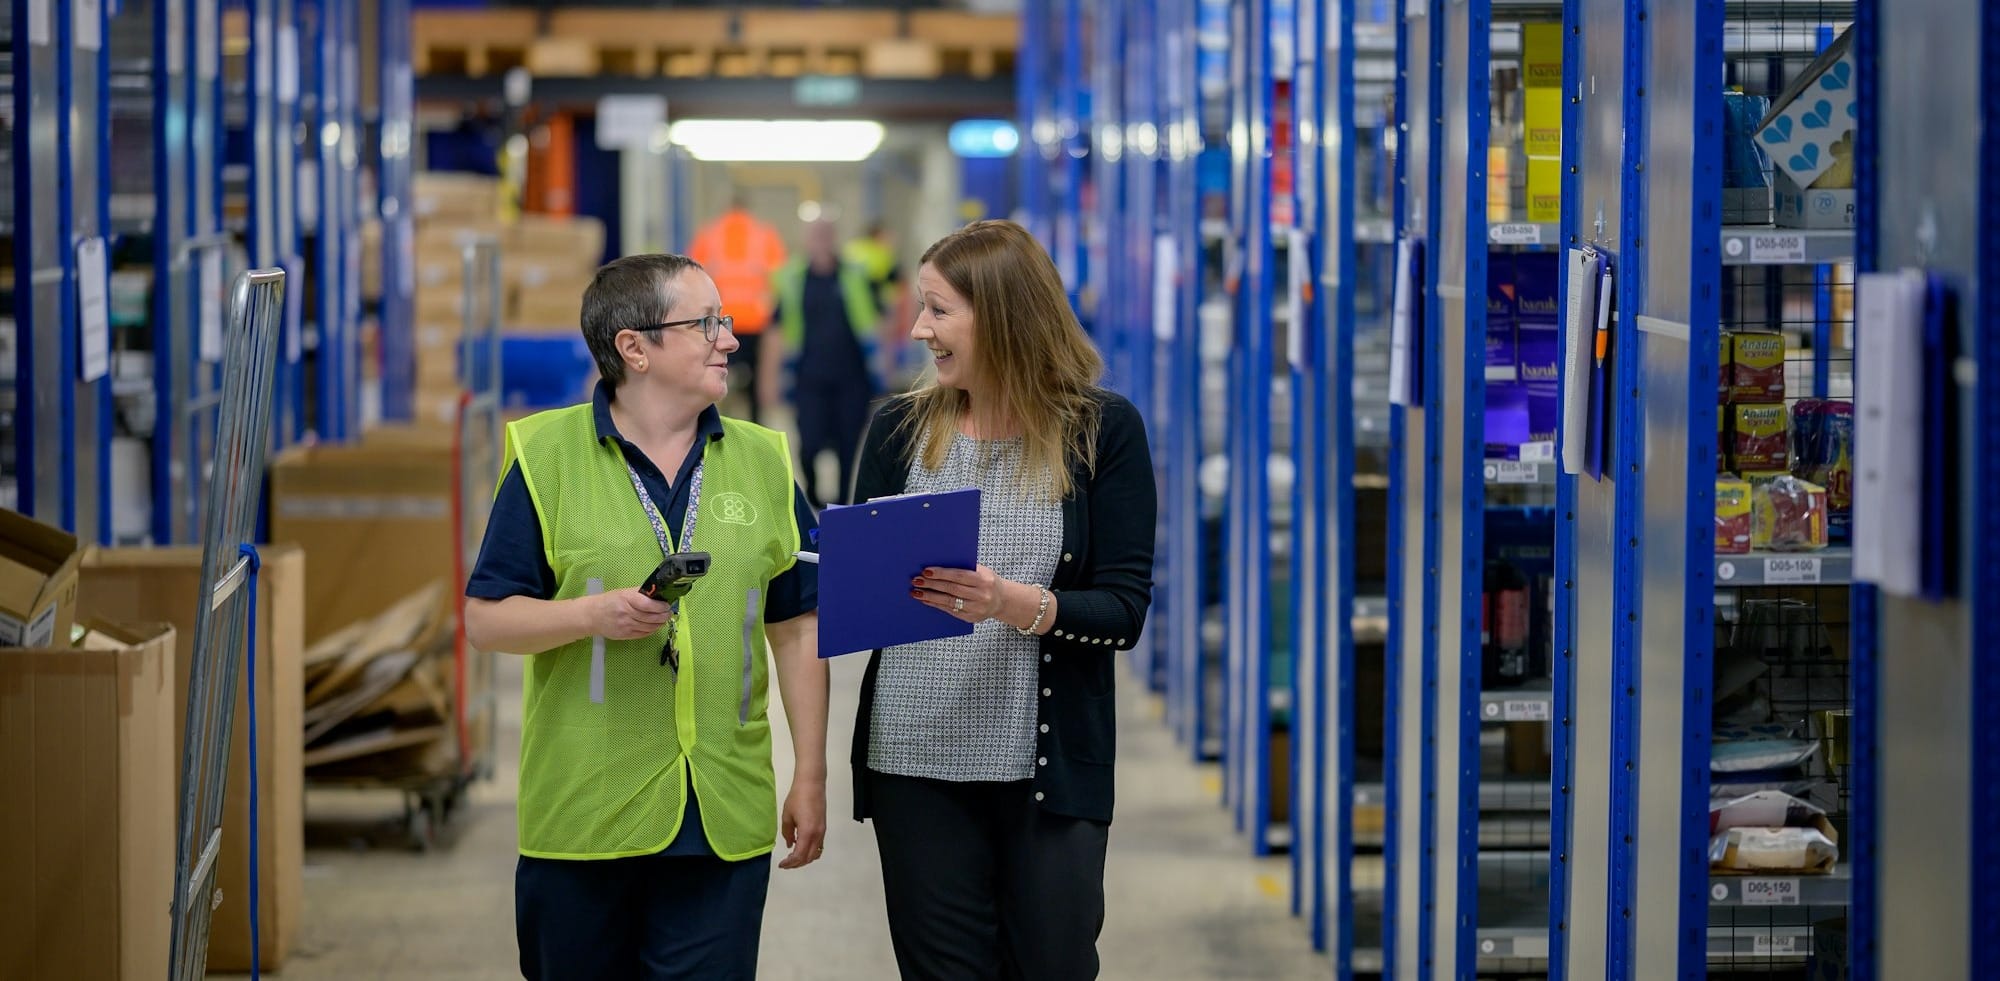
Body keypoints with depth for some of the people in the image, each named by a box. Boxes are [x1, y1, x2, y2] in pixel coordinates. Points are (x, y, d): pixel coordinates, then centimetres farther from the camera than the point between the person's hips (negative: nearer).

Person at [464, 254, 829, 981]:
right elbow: (485, 619, -1)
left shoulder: (762, 462, 9)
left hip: (725, 815, 2)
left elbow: (798, 629, 11)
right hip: (583, 810, -2)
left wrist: (811, 778, 8)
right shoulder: (548, 457, -1)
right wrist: (593, 614, -18)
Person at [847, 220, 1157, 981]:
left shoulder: (1103, 431, -2)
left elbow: (1124, 611, -7)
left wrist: (1022, 606, -24)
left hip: (1050, 768, -2)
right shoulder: (899, 430, 5)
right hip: (917, 763, 2)